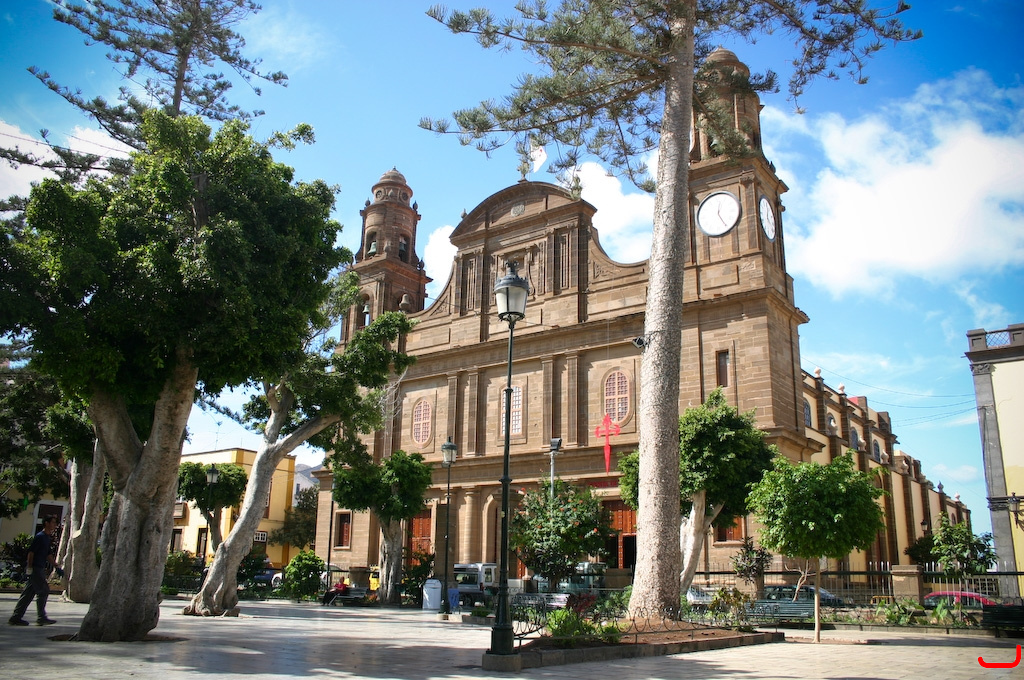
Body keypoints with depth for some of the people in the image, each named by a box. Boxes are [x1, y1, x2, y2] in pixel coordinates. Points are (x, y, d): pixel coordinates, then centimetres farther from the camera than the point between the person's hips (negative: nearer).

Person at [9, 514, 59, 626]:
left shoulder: (48, 537, 17)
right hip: (35, 568, -9)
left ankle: (16, 618, 13)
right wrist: (29, 567, -21)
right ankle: (41, 618, -2)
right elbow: (31, 551, -17)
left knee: (28, 593, 10)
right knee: (43, 591, -7)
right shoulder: (40, 536, -12)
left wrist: (56, 566, 23)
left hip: (40, 569, 9)